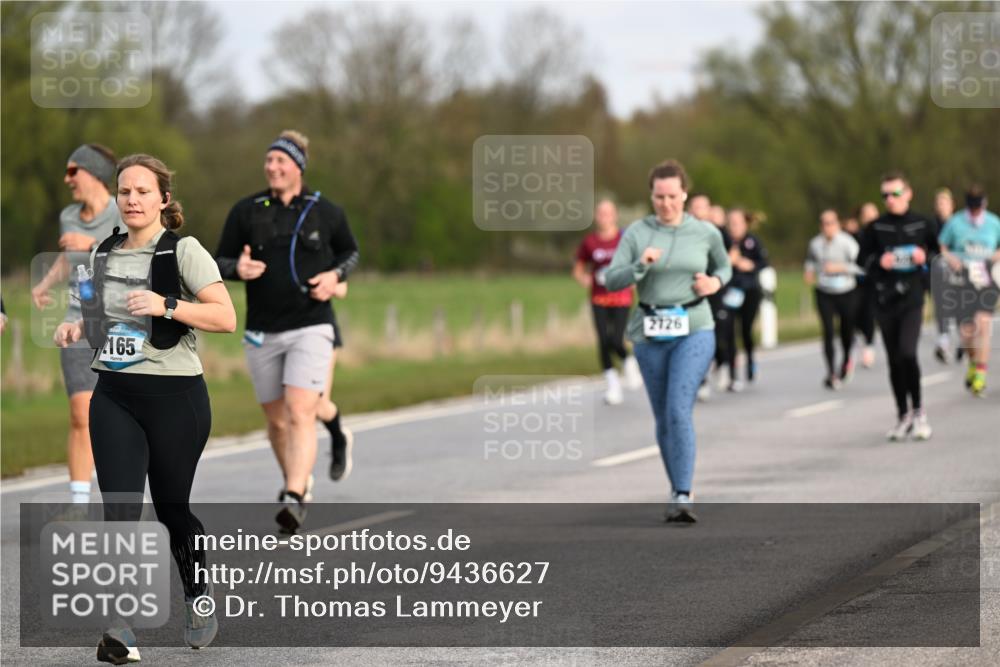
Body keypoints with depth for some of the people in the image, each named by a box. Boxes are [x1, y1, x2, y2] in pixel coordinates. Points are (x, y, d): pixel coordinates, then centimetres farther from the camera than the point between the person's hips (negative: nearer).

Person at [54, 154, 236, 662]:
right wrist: (78, 328, 6)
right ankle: (121, 628, -17)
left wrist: (167, 305, -24)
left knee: (171, 506, 7)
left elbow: (226, 318, -13)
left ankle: (198, 595, 35)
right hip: (114, 393, 4)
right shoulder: (103, 254, 11)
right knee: (118, 506, -11)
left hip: (175, 395, -4)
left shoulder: (184, 252, -6)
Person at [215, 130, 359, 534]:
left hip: (311, 328, -3)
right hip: (262, 333, 3)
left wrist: (335, 275, -4)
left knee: (300, 413, -18)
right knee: (277, 420, 12)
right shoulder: (246, 211, 2)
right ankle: (296, 482, 37)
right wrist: (238, 268, -17)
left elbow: (350, 252, 17)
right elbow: (221, 262, 6)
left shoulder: (325, 212, 1)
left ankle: (294, 500, -23)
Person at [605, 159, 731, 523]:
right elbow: (612, 280, -6)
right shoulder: (636, 233, -1)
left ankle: (683, 497, -21)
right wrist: (641, 266, -23)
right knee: (663, 417, 11)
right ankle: (678, 490, 27)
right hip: (651, 333, 2)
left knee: (679, 410, -19)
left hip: (694, 331, -2)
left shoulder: (706, 232, 0)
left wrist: (715, 282, -3)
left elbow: (723, 266, 19)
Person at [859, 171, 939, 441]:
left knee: (907, 352, -20)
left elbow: (939, 255, 12)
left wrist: (926, 257, -10)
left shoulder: (923, 224, 2)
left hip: (912, 298, -2)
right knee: (894, 360, 8)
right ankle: (903, 416, 19)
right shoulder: (875, 228, 4)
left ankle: (918, 410, -4)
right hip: (884, 298, 2)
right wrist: (879, 261, -11)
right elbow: (863, 259, 9)